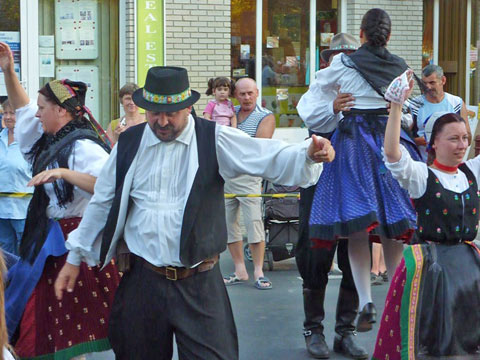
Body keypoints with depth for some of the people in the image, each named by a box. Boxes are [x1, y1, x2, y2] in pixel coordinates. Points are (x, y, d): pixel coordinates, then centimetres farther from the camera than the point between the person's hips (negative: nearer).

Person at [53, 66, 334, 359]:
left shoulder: (214, 141, -3)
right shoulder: (129, 144, 6)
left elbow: (270, 158, -14)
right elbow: (102, 203, 14)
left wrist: (308, 155, -35)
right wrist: (75, 257, 19)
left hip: (200, 284, -2)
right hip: (142, 281, 3)